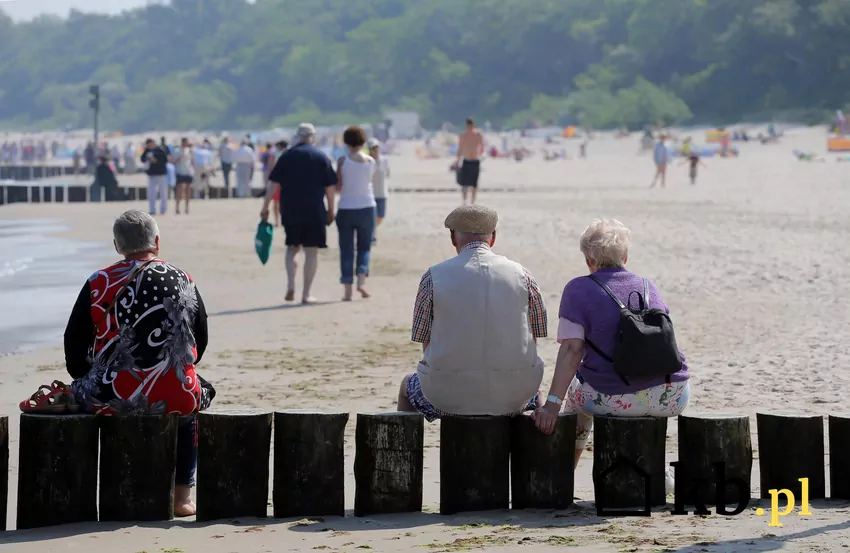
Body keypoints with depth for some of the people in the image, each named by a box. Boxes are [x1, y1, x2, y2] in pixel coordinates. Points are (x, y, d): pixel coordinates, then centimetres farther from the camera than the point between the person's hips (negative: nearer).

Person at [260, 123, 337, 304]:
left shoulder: (286, 156, 3)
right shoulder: (321, 157, -1)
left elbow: (274, 184, -1)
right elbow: (330, 187, -2)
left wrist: (265, 208, 4)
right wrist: (331, 209, 9)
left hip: (290, 211, 2)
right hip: (314, 212, -2)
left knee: (292, 247, 18)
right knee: (311, 251, 4)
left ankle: (290, 285, 1)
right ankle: (306, 294, 3)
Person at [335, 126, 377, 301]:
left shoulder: (343, 160, -7)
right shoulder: (371, 161, 0)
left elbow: (338, 187, -5)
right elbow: (370, 181, 8)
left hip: (346, 209, -1)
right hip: (366, 208, 1)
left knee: (346, 250, 5)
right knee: (364, 247, 14)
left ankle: (347, 290, 1)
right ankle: (361, 280, -7)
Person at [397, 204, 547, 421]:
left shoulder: (433, 277, -5)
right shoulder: (522, 275, -1)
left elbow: (425, 341, 0)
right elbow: (534, 336, 6)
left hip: (451, 398, -2)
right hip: (512, 398, 2)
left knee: (407, 387, 32)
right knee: (533, 390, 39)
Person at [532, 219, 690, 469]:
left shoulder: (579, 289, -2)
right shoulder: (648, 286, 13)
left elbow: (572, 349, -12)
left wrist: (553, 404, -18)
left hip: (617, 400, -4)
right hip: (672, 398, 4)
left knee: (577, 392, 31)